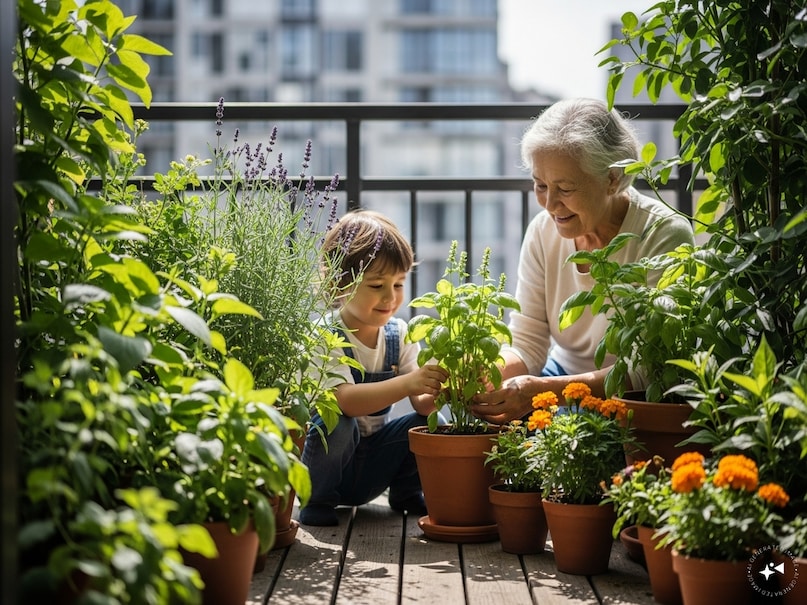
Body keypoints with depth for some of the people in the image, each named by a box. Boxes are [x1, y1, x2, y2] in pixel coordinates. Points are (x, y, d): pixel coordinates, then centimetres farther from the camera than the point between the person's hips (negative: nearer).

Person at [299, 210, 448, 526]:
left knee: (426, 422, -17)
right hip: (327, 458, -5)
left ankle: (405, 492, 11)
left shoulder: (399, 334, -1)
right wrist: (407, 383, -49)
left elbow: (421, 402, -9)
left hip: (371, 465, 5)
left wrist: (438, 390, -33)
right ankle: (317, 501, -8)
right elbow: (345, 400, -36)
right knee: (337, 421, -33)